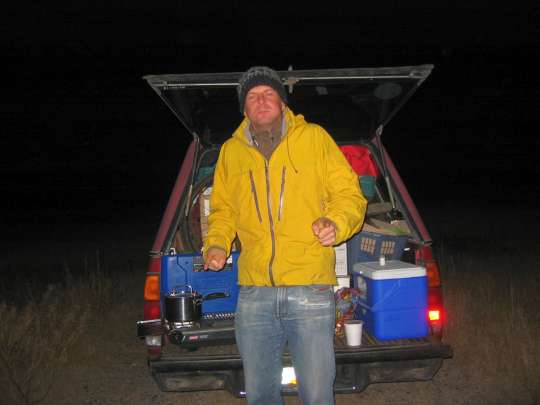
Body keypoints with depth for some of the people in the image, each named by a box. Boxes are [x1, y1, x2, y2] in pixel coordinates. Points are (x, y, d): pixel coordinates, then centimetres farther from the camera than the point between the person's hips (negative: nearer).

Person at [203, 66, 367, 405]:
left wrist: (336, 224, -17)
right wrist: (217, 244, 4)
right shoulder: (231, 151, 10)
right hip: (254, 292, 3)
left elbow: (349, 194, 3)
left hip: (311, 290, -3)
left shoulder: (314, 137, 2)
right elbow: (223, 208, 22)